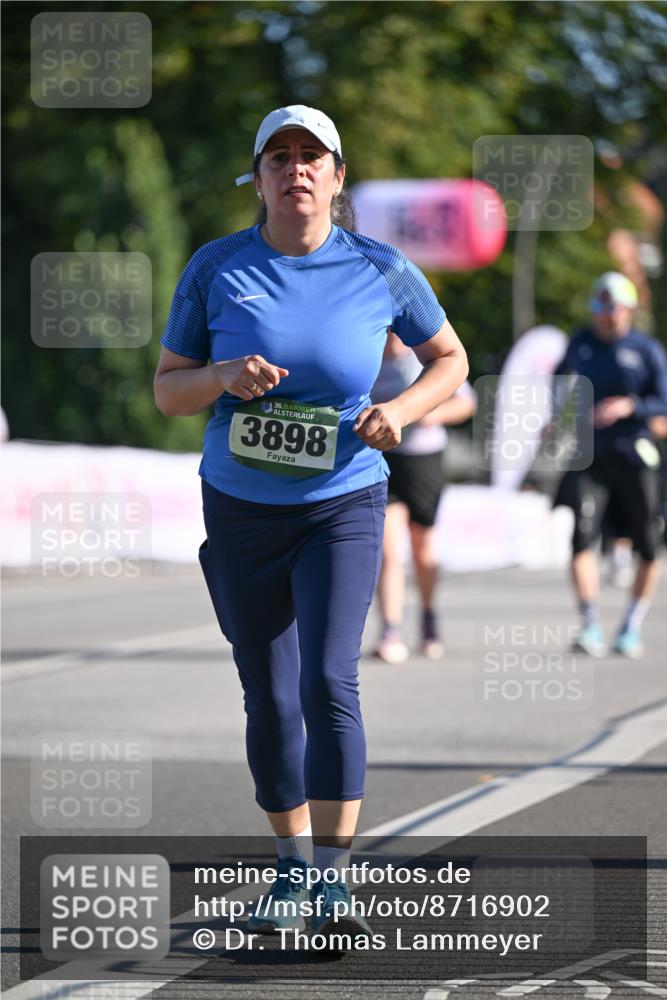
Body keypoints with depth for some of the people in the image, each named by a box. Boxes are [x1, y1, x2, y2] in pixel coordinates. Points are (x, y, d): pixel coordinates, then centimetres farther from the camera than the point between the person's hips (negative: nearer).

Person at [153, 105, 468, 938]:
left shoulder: (379, 271, -6)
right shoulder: (215, 268, -4)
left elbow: (449, 358, 9)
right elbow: (167, 391, 2)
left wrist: (403, 409, -11)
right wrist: (224, 376, -20)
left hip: (343, 506, -2)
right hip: (241, 511, 2)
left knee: (328, 683, -18)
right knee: (269, 701, 8)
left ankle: (333, 881, -17)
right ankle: (291, 868, 26)